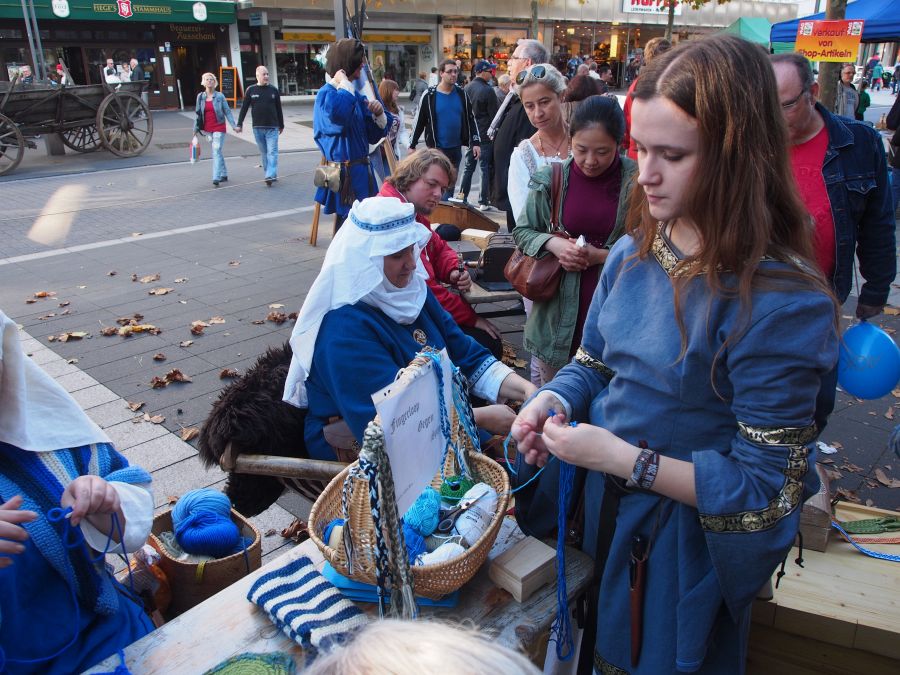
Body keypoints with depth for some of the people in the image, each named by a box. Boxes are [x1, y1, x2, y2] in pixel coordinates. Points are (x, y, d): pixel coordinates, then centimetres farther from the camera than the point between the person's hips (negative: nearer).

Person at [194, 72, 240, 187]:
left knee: (216, 151, -13)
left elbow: (227, 111, -2)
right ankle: (224, 174, 24)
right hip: (208, 128, 4)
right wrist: (196, 129, 8)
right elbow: (198, 113, 10)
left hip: (219, 127, -4)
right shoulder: (200, 97, 6)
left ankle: (216, 178, -18)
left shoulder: (220, 96, -3)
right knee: (217, 152, 12)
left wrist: (234, 125, -9)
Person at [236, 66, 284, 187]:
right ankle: (271, 175, 14)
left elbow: (279, 109, 10)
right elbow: (244, 108, 4)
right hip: (257, 128, 1)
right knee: (263, 153, 6)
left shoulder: (273, 90, 4)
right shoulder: (251, 90, 2)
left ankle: (270, 175, -16)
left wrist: (281, 125, 14)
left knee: (272, 152, -10)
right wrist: (239, 124, 0)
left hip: (272, 127, -1)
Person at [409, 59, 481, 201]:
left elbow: (470, 119, 8)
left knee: (451, 184, 12)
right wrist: (412, 145, 1)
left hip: (456, 148, 4)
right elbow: (419, 121, 0)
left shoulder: (461, 93, 3)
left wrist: (476, 142, 1)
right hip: (437, 148, -4)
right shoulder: (430, 95, -5)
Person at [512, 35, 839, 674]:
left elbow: (765, 488, -23)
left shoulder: (781, 299, -26)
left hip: (690, 544, -5)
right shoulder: (632, 254, -6)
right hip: (604, 516, 6)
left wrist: (624, 457, -27)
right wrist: (554, 400, -13)